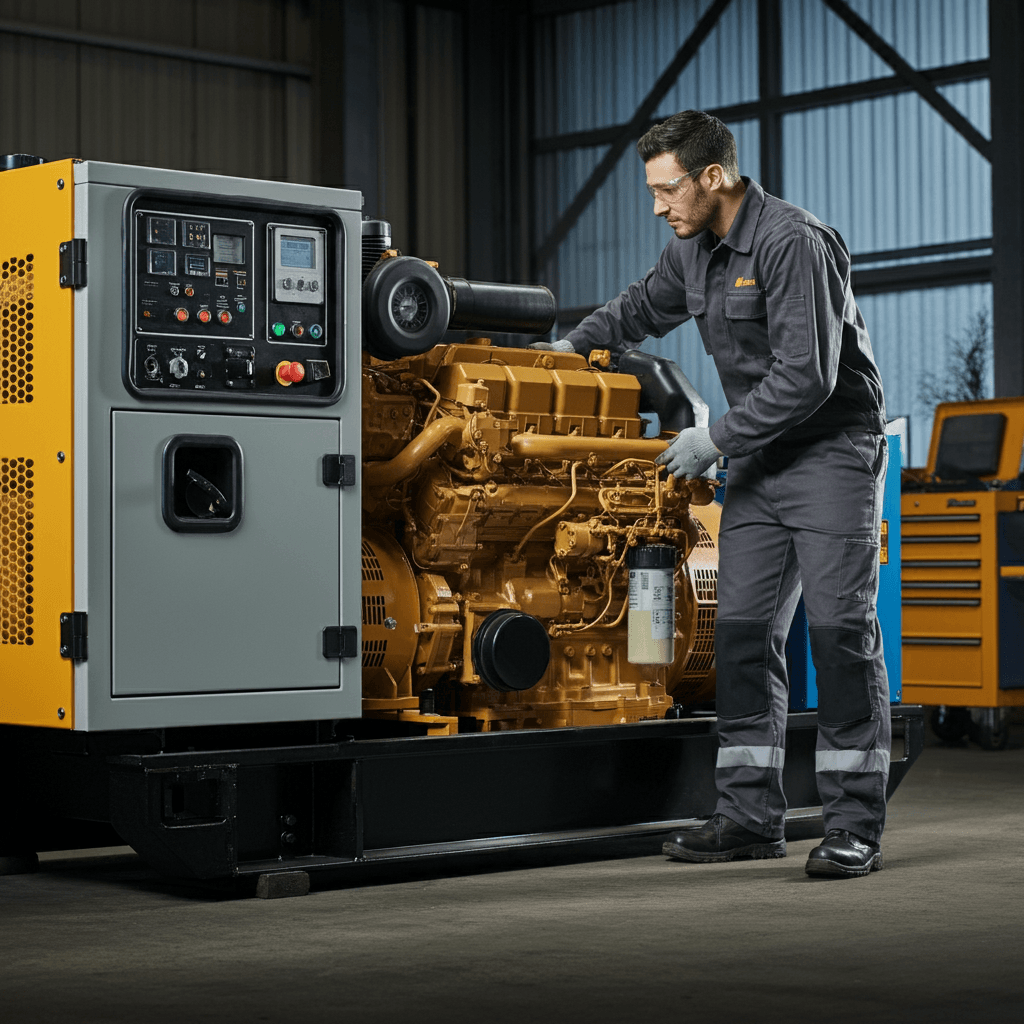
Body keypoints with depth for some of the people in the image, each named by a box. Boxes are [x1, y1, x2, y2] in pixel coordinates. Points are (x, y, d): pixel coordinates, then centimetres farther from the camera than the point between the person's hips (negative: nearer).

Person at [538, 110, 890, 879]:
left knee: (840, 629, -8)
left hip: (834, 448, -8)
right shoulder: (694, 249, 6)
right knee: (744, 632, 4)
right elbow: (647, 305, 27)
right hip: (761, 457, 8)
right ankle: (752, 816, 9)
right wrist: (578, 344, 11)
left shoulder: (792, 243, -21)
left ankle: (855, 828, -4)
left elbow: (808, 375, -25)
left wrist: (717, 439, -19)